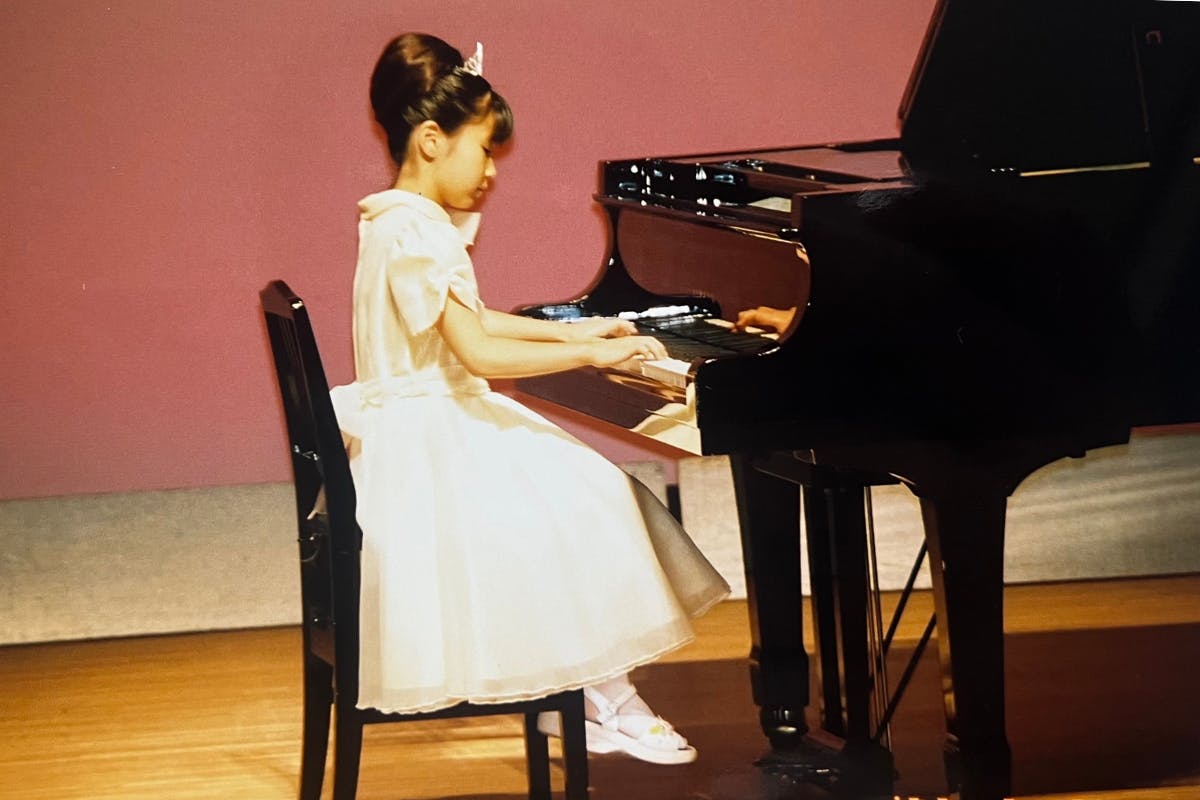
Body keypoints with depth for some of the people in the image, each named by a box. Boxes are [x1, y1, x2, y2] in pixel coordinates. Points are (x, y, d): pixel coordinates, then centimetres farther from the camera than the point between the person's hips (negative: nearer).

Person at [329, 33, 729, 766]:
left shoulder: (406, 222, 13)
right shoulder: (417, 234, -21)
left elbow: (468, 321, 25)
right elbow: (481, 354, -26)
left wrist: (571, 330, 23)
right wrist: (593, 354, -21)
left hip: (442, 434, 11)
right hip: (430, 451, -11)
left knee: (591, 490, 8)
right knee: (580, 508, -15)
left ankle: (596, 690, 4)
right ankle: (601, 700, -7)